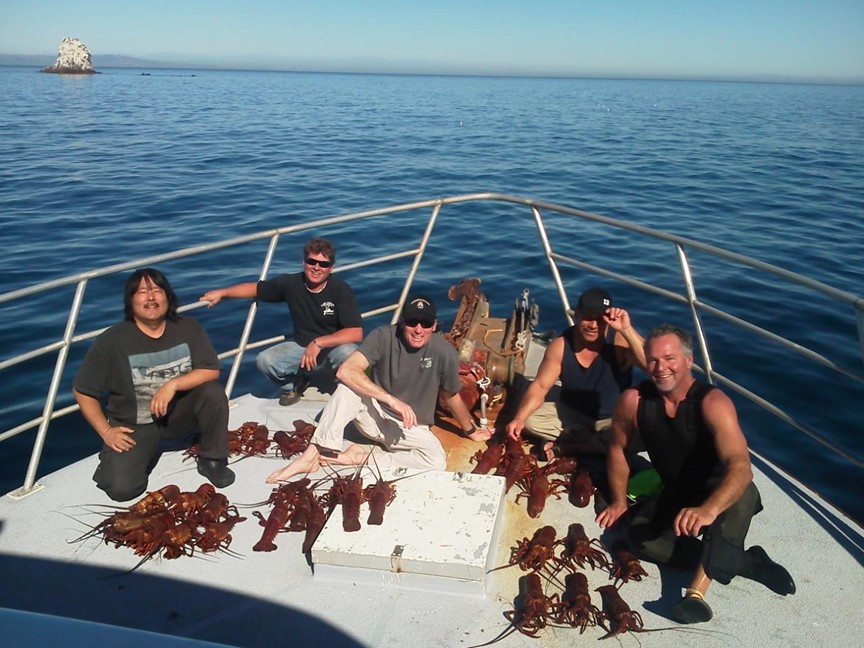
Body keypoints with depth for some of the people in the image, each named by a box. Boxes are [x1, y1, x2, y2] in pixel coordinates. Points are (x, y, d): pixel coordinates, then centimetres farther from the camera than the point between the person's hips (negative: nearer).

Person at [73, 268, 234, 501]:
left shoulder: (188, 328, -9)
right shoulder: (112, 341, -16)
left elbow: (211, 371, -13)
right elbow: (82, 391, -7)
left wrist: (173, 384, -27)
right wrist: (106, 432, -11)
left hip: (178, 412, 2)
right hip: (134, 425, -2)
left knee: (213, 392, -27)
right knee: (122, 488, -21)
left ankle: (211, 460, -5)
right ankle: (148, 452, 14)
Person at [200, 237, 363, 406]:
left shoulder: (341, 290, -19)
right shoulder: (291, 284, -9)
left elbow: (356, 333, -26)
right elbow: (256, 288, 9)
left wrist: (318, 343, -31)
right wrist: (222, 292, 2)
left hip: (333, 347, -3)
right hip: (301, 346, 3)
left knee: (348, 352, -37)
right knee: (265, 360, -22)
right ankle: (295, 384, 12)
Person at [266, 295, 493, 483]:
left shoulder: (444, 353, -17)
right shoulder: (383, 337, -20)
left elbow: (453, 397, 1)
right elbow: (346, 371, -34)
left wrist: (470, 431, 14)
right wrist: (392, 400, -40)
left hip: (411, 428, 1)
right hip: (375, 415, -1)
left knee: (437, 462, -29)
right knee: (349, 387, -30)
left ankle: (361, 457, -20)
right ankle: (313, 454, -29)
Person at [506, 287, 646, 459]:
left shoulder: (619, 341, -22)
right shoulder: (560, 345, -15)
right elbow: (540, 387, -12)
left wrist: (626, 329, -44)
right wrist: (519, 418, -28)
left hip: (613, 420, -2)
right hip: (571, 414, 3)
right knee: (530, 419, -18)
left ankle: (564, 447, -19)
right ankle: (599, 443, -13)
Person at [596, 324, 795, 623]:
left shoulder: (712, 402, -27)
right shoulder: (633, 401, -15)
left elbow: (741, 467, -41)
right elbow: (617, 449, 4)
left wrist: (708, 509, -59)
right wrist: (619, 501, 5)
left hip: (719, 495, -4)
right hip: (675, 494, 4)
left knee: (743, 495, -38)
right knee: (639, 535, -24)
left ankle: (698, 591, -44)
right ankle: (748, 562, -18)